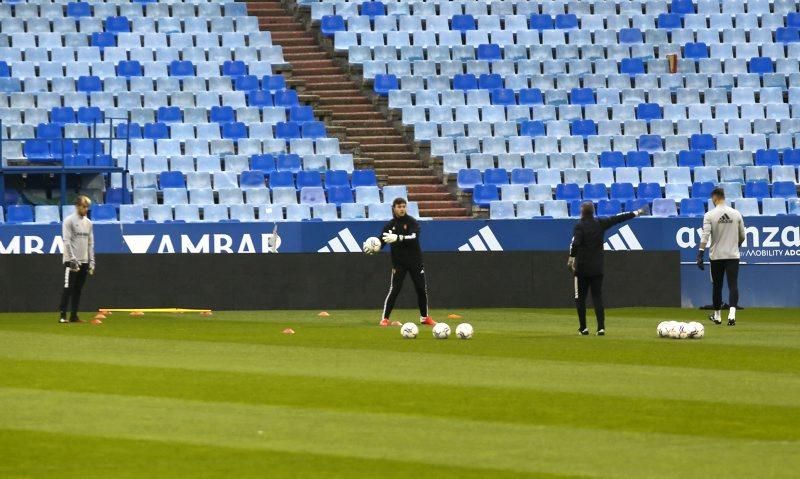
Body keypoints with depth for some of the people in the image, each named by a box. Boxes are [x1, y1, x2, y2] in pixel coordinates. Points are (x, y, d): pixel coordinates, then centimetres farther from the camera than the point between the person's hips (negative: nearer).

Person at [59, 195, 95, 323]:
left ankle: (74, 316, 10)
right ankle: (63, 316, -10)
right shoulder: (69, 221, -7)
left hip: (84, 261, 6)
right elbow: (67, 241, -13)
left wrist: (91, 261, 10)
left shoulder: (88, 222, 14)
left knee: (78, 289, 7)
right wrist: (73, 259, -20)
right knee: (68, 288, -9)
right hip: (71, 260, -6)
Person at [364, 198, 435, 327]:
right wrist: (371, 249, -27)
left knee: (422, 289, 6)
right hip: (398, 262, 0)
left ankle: (424, 317, 22)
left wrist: (398, 238, -37)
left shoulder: (412, 222, -5)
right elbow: (381, 241, -6)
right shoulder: (390, 225, 0)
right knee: (394, 290, -8)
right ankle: (385, 318, -3)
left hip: (415, 260, 0)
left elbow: (414, 237, -22)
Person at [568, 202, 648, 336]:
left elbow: (575, 243, -22)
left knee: (580, 298, 6)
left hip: (582, 267, -4)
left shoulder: (580, 226, -9)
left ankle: (583, 328, 6)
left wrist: (571, 258, -15)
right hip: (597, 268, 4)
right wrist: (636, 213, 19)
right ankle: (601, 328, -6)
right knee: (597, 297, 5)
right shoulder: (600, 223, 4)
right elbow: (618, 218, 11)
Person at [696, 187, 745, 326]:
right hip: (733, 255, 1)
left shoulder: (710, 215, -6)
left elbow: (705, 236, -15)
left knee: (717, 286, 13)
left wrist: (700, 254, -16)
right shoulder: (736, 214, 2)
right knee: (733, 285, -4)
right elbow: (742, 236, 10)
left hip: (716, 256, -1)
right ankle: (732, 314, -23)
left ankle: (717, 316, 24)